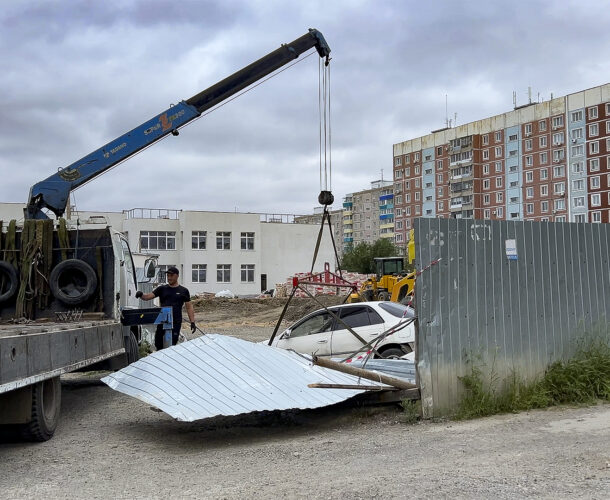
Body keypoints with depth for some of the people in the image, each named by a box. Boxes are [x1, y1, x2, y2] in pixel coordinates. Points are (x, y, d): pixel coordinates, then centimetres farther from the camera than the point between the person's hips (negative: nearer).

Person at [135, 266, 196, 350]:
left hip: (175, 322, -2)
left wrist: (192, 322, -2)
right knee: (158, 344, 4)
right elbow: (149, 296, 2)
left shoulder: (183, 291, 7)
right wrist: (141, 295, -21)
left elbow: (189, 307, 6)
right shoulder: (162, 289, 11)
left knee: (172, 346, -5)